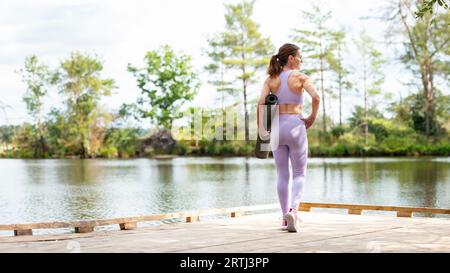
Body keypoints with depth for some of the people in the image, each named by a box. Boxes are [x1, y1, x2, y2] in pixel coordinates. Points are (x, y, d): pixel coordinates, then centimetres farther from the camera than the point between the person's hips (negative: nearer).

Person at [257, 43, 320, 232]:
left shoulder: (270, 79, 5)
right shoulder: (300, 77, -4)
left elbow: (260, 103, -7)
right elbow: (316, 98, -19)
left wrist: (260, 129, -1)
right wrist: (312, 118, -3)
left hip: (276, 127, 3)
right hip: (296, 126, -3)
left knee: (282, 175, 12)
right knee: (299, 174, 7)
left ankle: (285, 217, 15)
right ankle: (293, 210, -17)